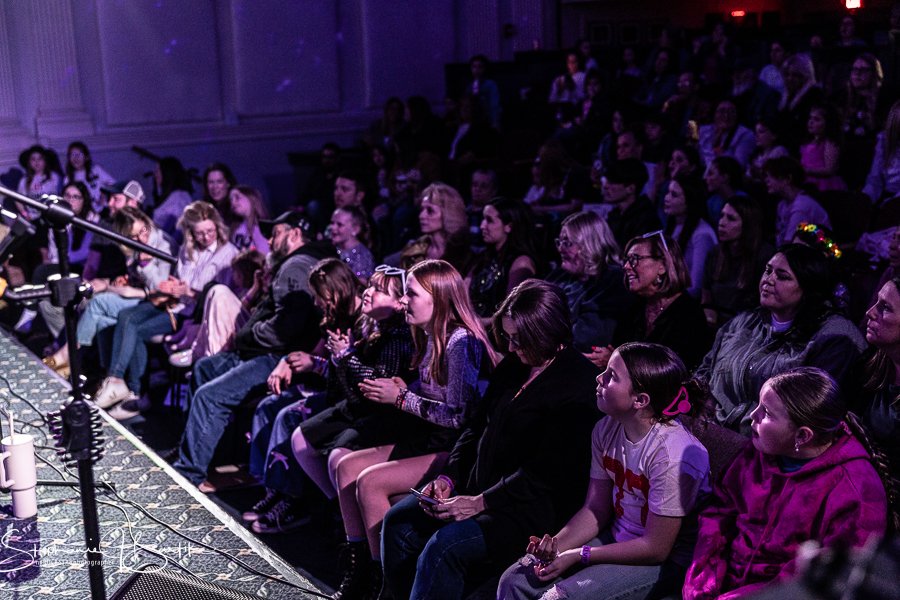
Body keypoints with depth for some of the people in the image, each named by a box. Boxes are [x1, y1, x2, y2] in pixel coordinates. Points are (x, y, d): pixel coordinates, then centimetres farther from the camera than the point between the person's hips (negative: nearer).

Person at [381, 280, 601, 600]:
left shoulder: (578, 385, -18)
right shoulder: (513, 365, 8)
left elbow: (547, 472, -20)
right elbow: (478, 427, 14)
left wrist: (482, 502, -21)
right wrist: (449, 477, 0)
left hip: (534, 508, -9)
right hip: (482, 488, 9)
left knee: (444, 546, -27)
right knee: (399, 522, 2)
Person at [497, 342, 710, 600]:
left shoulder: (672, 454, -27)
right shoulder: (606, 430, -3)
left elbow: (656, 548, -20)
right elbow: (595, 509, 4)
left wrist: (580, 556, -17)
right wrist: (556, 545, -14)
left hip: (667, 560, -7)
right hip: (617, 538, 7)